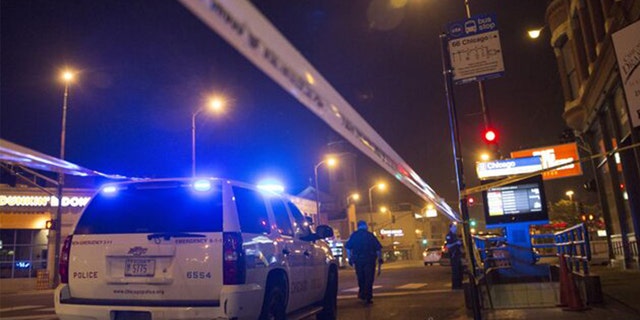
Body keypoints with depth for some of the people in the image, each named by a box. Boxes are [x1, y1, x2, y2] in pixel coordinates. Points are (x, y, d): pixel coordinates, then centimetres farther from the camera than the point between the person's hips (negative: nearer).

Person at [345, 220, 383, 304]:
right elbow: (378, 248, -1)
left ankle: (362, 294, 25)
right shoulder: (370, 235, 1)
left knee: (361, 278, 18)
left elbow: (348, 248, 3)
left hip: (358, 260, 2)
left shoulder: (353, 236, 6)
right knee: (369, 279, 1)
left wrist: (350, 259, 10)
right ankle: (368, 297, -3)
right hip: (369, 259, -2)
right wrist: (380, 258, 8)